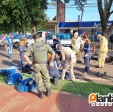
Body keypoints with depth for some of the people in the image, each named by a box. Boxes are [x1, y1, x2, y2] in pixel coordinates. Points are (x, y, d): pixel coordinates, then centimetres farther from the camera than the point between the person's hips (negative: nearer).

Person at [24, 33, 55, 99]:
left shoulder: (32, 46, -3)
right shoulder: (45, 45, -2)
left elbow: (25, 55, -10)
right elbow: (53, 53, -7)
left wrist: (30, 63, 0)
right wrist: (51, 61, 5)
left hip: (36, 65, 0)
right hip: (44, 65, 0)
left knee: (39, 80, 14)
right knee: (46, 78, 19)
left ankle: (41, 93, 23)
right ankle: (48, 91, 32)